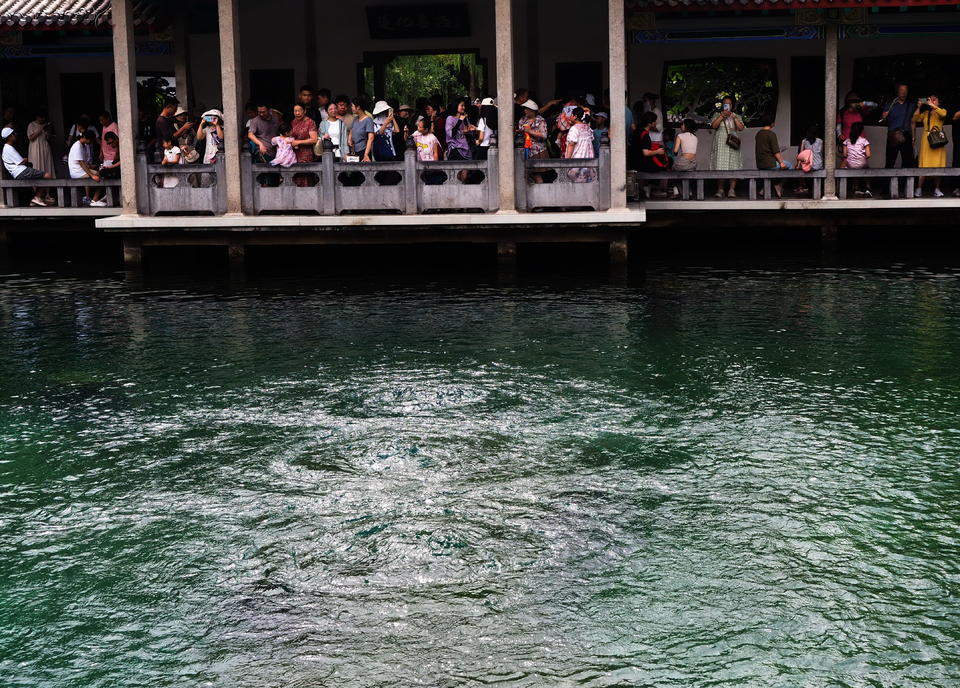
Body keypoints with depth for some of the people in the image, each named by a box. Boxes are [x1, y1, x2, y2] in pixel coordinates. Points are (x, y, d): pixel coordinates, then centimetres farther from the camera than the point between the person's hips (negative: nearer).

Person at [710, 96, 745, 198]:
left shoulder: (737, 117, 18)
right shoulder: (717, 115, 16)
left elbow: (741, 128, 2)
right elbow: (714, 126, -1)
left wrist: (733, 117, -3)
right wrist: (722, 116, -7)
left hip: (733, 144, 1)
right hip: (720, 145, -1)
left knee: (733, 167, -10)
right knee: (720, 168, -12)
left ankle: (732, 190, -7)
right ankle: (720, 190, -6)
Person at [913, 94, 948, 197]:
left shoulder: (941, 111, 12)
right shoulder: (925, 113, 19)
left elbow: (943, 114, -13)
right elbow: (915, 119, 5)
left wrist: (932, 105, -13)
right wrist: (919, 107, -1)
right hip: (926, 140, 1)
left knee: (938, 165, -3)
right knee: (924, 165, -6)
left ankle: (936, 189, 2)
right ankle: (919, 189, -8)